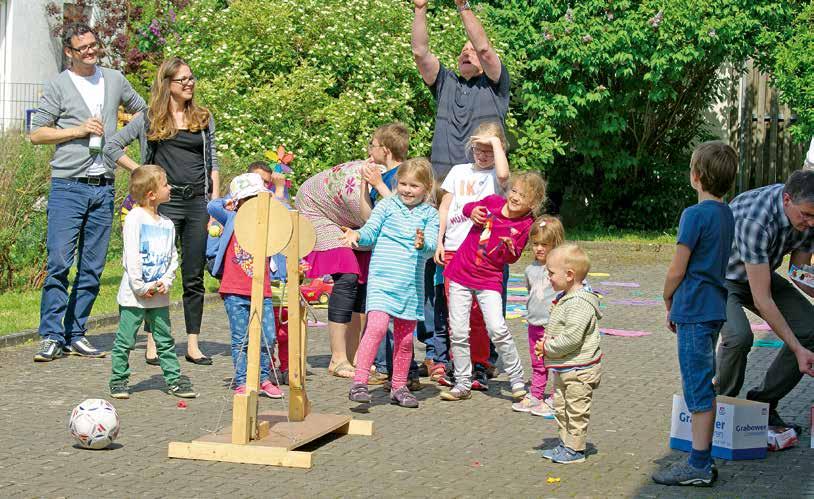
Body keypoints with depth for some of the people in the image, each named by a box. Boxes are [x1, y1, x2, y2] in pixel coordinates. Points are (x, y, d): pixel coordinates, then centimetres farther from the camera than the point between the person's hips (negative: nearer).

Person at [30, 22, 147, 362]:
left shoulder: (115, 81, 12)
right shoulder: (58, 86, 1)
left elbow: (142, 110, 28)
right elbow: (37, 133, -2)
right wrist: (79, 130, -11)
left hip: (103, 188, 4)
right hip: (68, 187, -4)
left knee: (92, 268, 5)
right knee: (59, 262, -11)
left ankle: (76, 335, 12)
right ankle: (52, 337, -6)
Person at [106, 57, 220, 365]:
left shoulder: (204, 118, 12)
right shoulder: (149, 119, 4)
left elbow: (213, 163, 13)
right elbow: (112, 147, 6)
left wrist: (216, 202, 4)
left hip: (198, 202, 2)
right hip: (164, 203, -2)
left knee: (194, 278, 5)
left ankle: (193, 345, 9)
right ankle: (153, 343, 6)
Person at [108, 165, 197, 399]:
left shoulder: (167, 224, 10)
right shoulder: (134, 218, -10)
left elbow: (173, 257, 11)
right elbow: (131, 256, -15)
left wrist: (165, 282, -5)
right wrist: (140, 287, -16)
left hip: (159, 296, 6)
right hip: (134, 296, -6)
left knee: (165, 340, 11)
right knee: (125, 341, 3)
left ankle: (174, 379, 18)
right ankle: (118, 381, 13)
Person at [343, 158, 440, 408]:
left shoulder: (430, 214, 5)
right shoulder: (386, 206, 3)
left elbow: (431, 246, -5)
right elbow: (371, 232, -1)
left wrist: (423, 244, -28)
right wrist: (357, 235, -22)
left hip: (411, 286, 3)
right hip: (382, 280, -3)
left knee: (405, 338, 11)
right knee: (377, 327, -20)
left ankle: (399, 387, 25)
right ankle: (359, 382, -17)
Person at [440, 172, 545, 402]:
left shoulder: (525, 225, -7)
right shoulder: (493, 202, -2)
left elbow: (513, 258, -2)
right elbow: (469, 208, 18)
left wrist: (510, 248, -24)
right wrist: (472, 211, -5)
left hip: (489, 281, -3)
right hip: (460, 273, 3)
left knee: (497, 329, -17)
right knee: (458, 332, 1)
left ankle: (517, 380, 1)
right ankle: (462, 384, 14)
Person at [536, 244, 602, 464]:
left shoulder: (579, 303, -23)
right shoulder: (565, 298, 11)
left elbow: (572, 337, -29)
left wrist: (548, 347, -17)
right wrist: (546, 344, 6)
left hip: (579, 370, -11)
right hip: (564, 369, 11)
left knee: (576, 409, 0)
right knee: (560, 407, 17)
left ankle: (575, 449, 8)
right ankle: (566, 443, 28)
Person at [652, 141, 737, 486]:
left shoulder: (696, 215, -15)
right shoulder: (727, 215, 11)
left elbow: (677, 270, -14)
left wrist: (669, 303, 3)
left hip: (694, 312, -8)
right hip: (715, 309, 8)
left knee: (699, 389, -6)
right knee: (704, 388, 14)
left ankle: (698, 466, -3)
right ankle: (703, 460, 19)